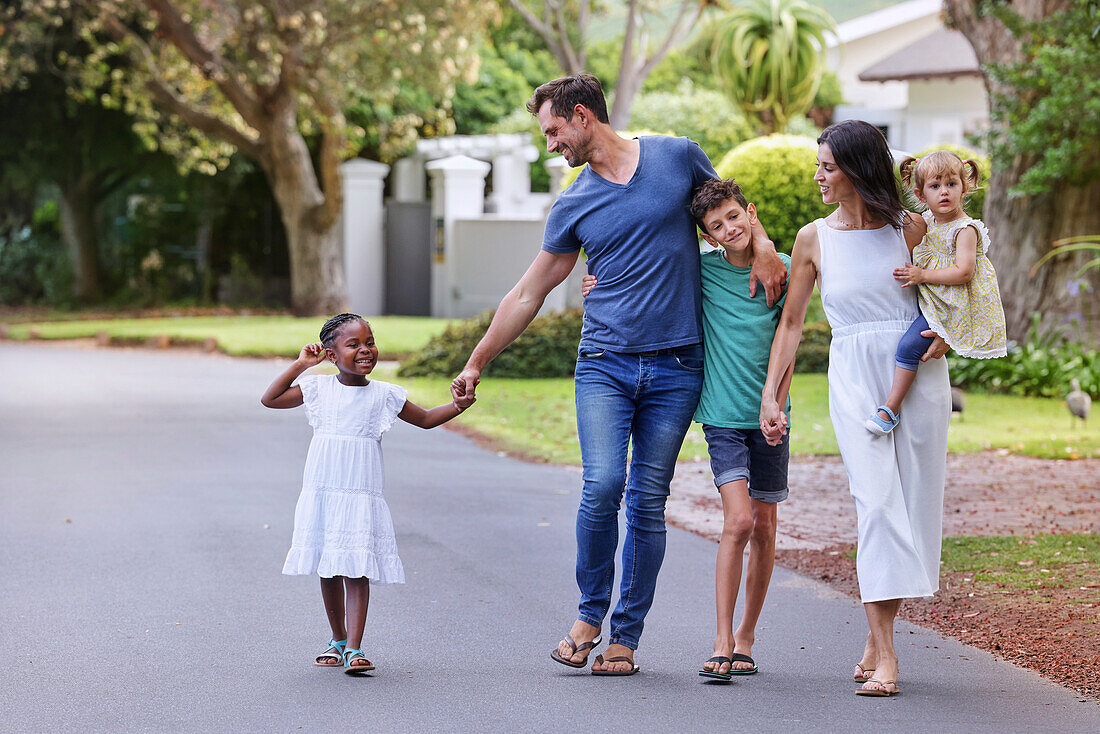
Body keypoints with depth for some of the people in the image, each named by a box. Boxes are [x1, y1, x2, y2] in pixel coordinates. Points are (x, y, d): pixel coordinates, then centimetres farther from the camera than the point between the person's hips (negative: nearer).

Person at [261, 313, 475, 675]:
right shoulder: (318, 389, 4)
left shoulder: (384, 394, 4)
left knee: (357, 570, -10)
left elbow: (425, 419, 14)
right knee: (327, 570, 9)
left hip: (361, 495, -1)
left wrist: (458, 405, -2)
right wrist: (299, 365, -3)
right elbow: (269, 399, 2)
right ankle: (338, 640, 26)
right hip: (321, 492, 1)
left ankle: (354, 648, -14)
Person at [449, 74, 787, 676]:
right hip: (604, 364, 1)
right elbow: (527, 295, 14)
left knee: (648, 503, 0)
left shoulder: (677, 156, 3)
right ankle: (590, 614, 2)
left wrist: (762, 248, 1)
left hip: (674, 369, -1)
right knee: (602, 485, -17)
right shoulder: (572, 207, 7)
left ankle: (625, 636, 9)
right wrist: (477, 362, 14)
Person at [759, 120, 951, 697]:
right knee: (876, 502, -14)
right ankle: (883, 656, -17)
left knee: (913, 502, 1)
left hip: (918, 374, 1)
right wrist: (770, 396, 3)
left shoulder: (911, 228, 3)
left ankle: (876, 641, 14)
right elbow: (790, 322, 9)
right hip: (854, 378, -1)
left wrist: (945, 335, -6)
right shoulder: (814, 239, 5)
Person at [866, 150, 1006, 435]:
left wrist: (922, 276, -21)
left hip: (952, 306, -9)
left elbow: (964, 272, -24)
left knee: (909, 345, -18)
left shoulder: (965, 229, -16)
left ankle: (891, 409, -13)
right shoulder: (926, 221, 8)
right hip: (929, 301, 9)